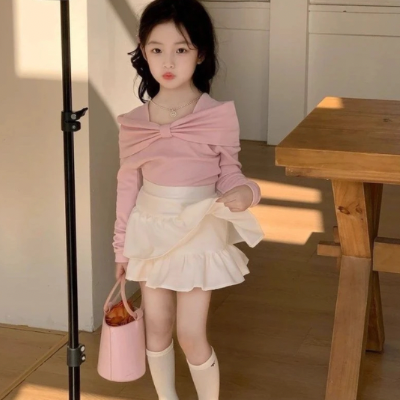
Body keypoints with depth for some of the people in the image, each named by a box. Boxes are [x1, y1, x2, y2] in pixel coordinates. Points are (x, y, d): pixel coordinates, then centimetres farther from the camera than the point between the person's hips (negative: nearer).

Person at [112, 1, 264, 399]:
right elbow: (128, 184, 4)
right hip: (151, 233, 3)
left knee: (191, 335, 0)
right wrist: (122, 245, 9)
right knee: (156, 326, 13)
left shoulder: (219, 116, -12)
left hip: (199, 234, -3)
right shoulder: (134, 122, -4)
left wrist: (246, 192, -26)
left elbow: (229, 174, -3)